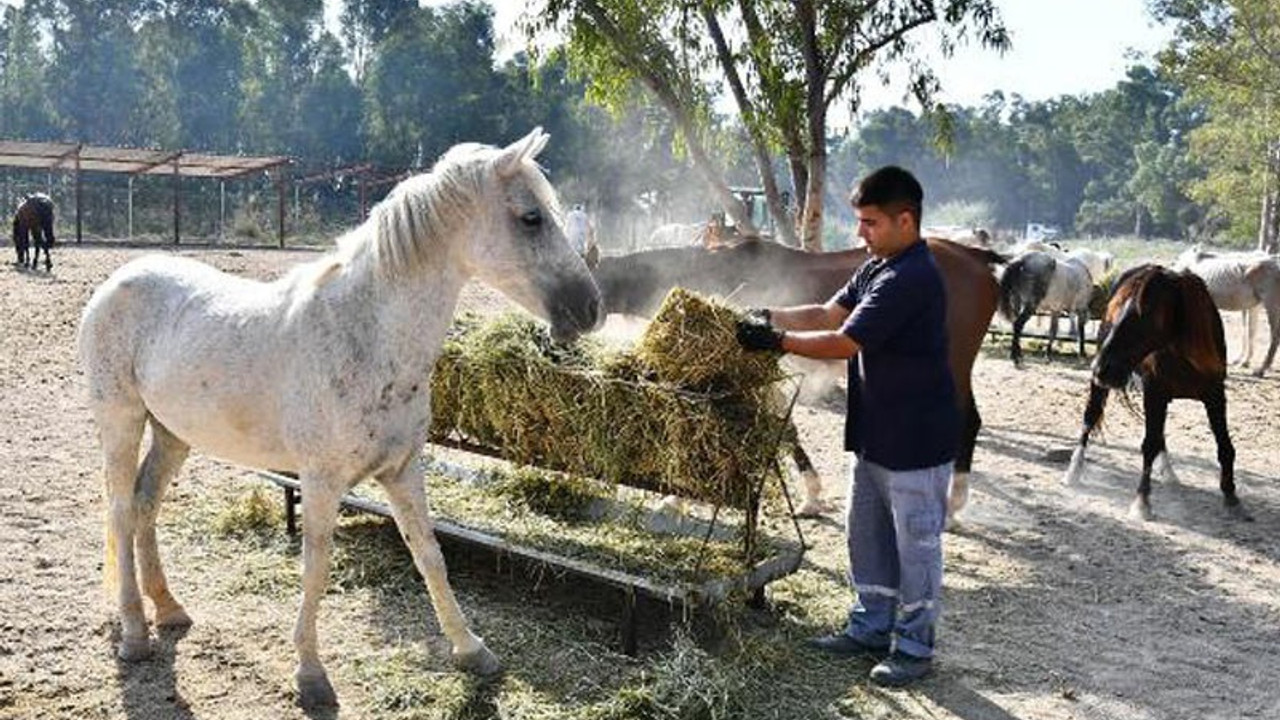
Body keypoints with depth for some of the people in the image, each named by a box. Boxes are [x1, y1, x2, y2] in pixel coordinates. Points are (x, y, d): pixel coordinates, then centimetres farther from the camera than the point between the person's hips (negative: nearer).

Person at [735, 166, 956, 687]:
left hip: (916, 439, -10)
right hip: (875, 433, 10)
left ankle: (915, 647, 19)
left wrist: (776, 341, -18)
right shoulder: (878, 268, 8)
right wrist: (770, 317, -4)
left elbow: (843, 343, -24)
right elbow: (829, 314, 9)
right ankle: (871, 628, 32)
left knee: (916, 542, 5)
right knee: (866, 533, 18)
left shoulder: (912, 279, -23)